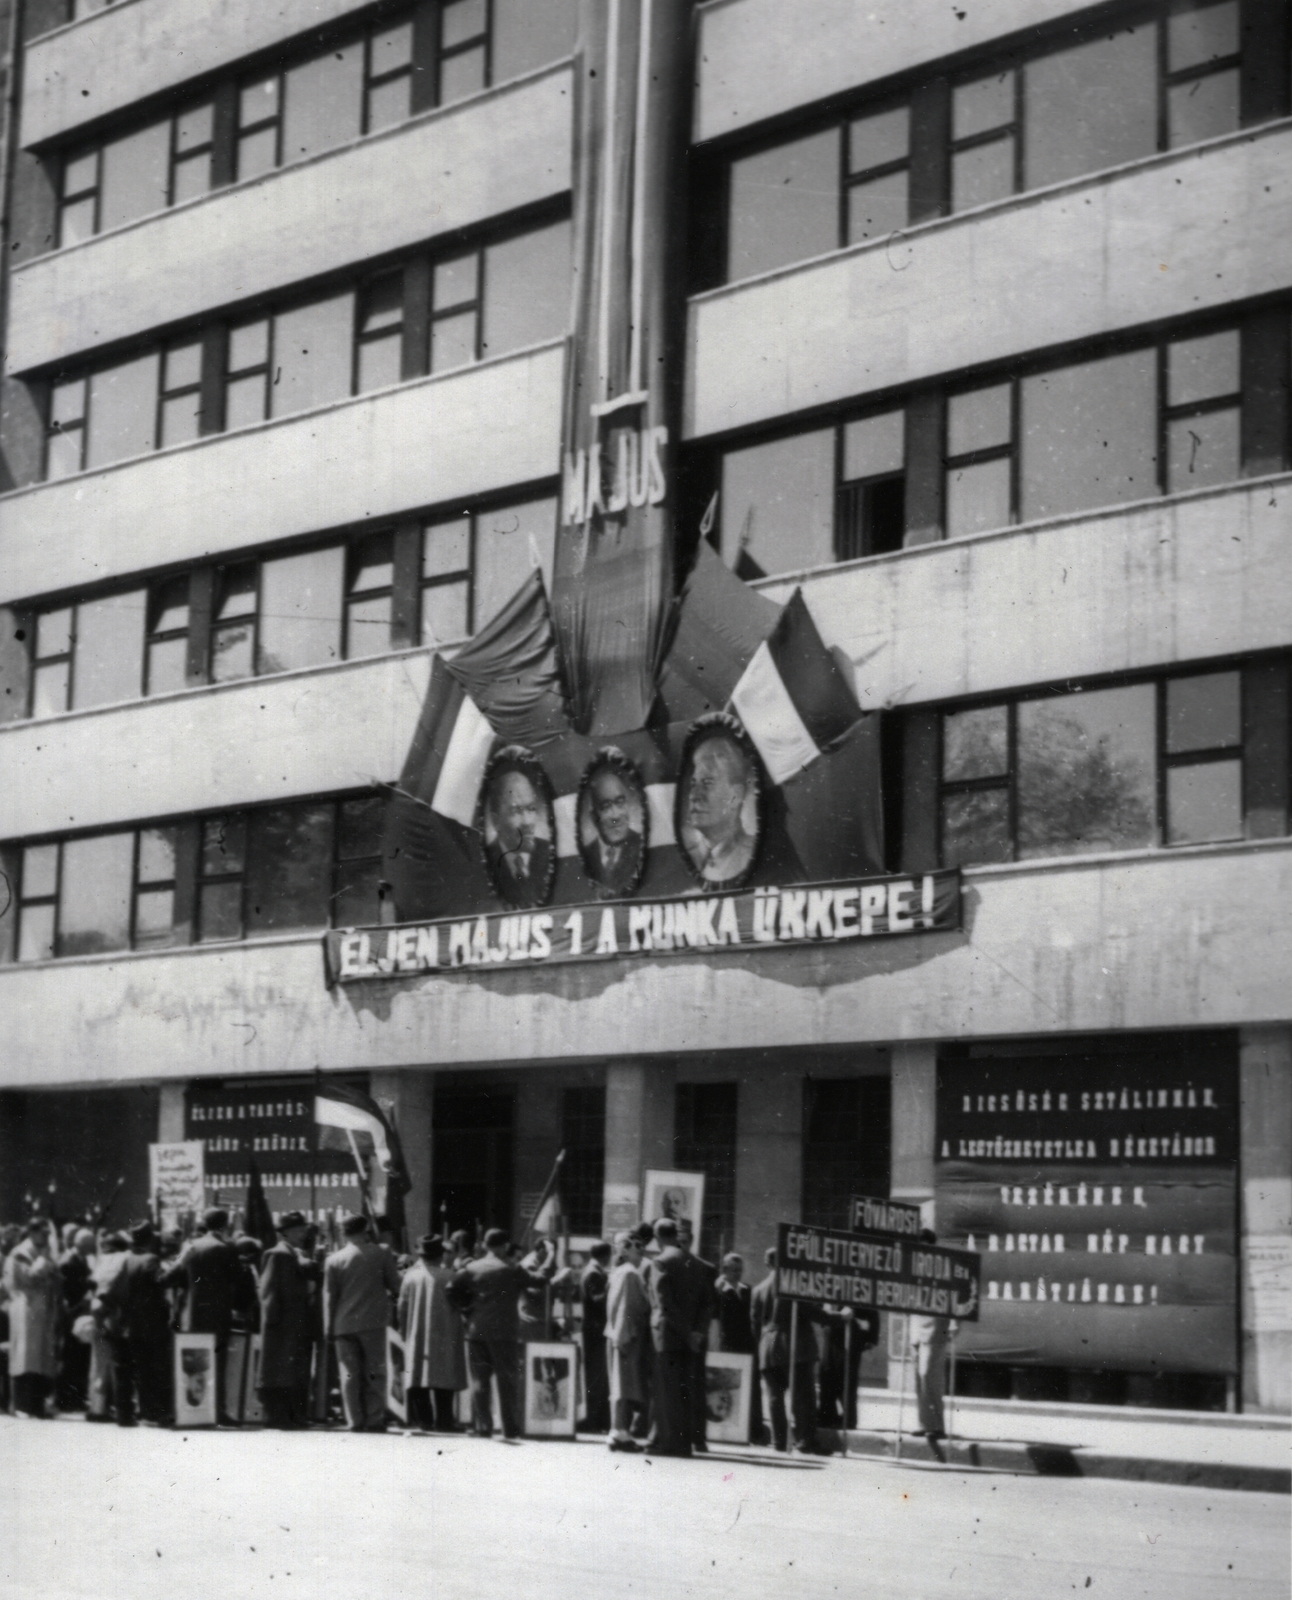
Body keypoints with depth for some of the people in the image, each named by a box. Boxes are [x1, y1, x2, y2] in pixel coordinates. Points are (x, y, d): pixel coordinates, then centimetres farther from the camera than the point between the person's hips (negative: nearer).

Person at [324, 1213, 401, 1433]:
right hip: (373, 1322, -1)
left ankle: (355, 1421, 3)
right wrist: (392, 1298, 24)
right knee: (374, 1372, 5)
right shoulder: (381, 1253, -2)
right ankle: (374, 1421, 1)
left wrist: (330, 1326, 8)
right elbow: (394, 1284, 2)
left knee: (350, 1374, 6)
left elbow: (330, 1296, 2)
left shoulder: (334, 1260, 1)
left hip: (344, 1324, 1)